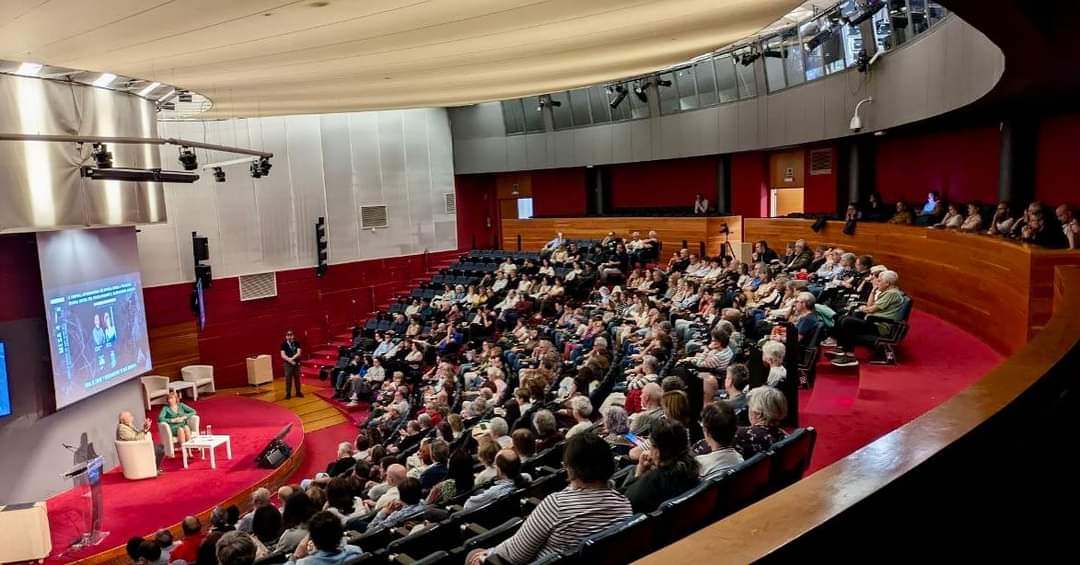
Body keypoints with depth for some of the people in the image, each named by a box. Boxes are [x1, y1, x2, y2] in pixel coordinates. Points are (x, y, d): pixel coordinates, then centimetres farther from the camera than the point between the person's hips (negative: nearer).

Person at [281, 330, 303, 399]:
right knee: (288, 379, 1)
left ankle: (298, 392, 21)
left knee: (297, 378, 10)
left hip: (297, 363, 2)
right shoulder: (283, 344, -5)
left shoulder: (297, 343, -1)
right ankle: (288, 394, 11)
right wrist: (289, 360, -26)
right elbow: (283, 355, -12)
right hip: (288, 364, -2)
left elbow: (298, 353, -11)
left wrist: (292, 358, -25)